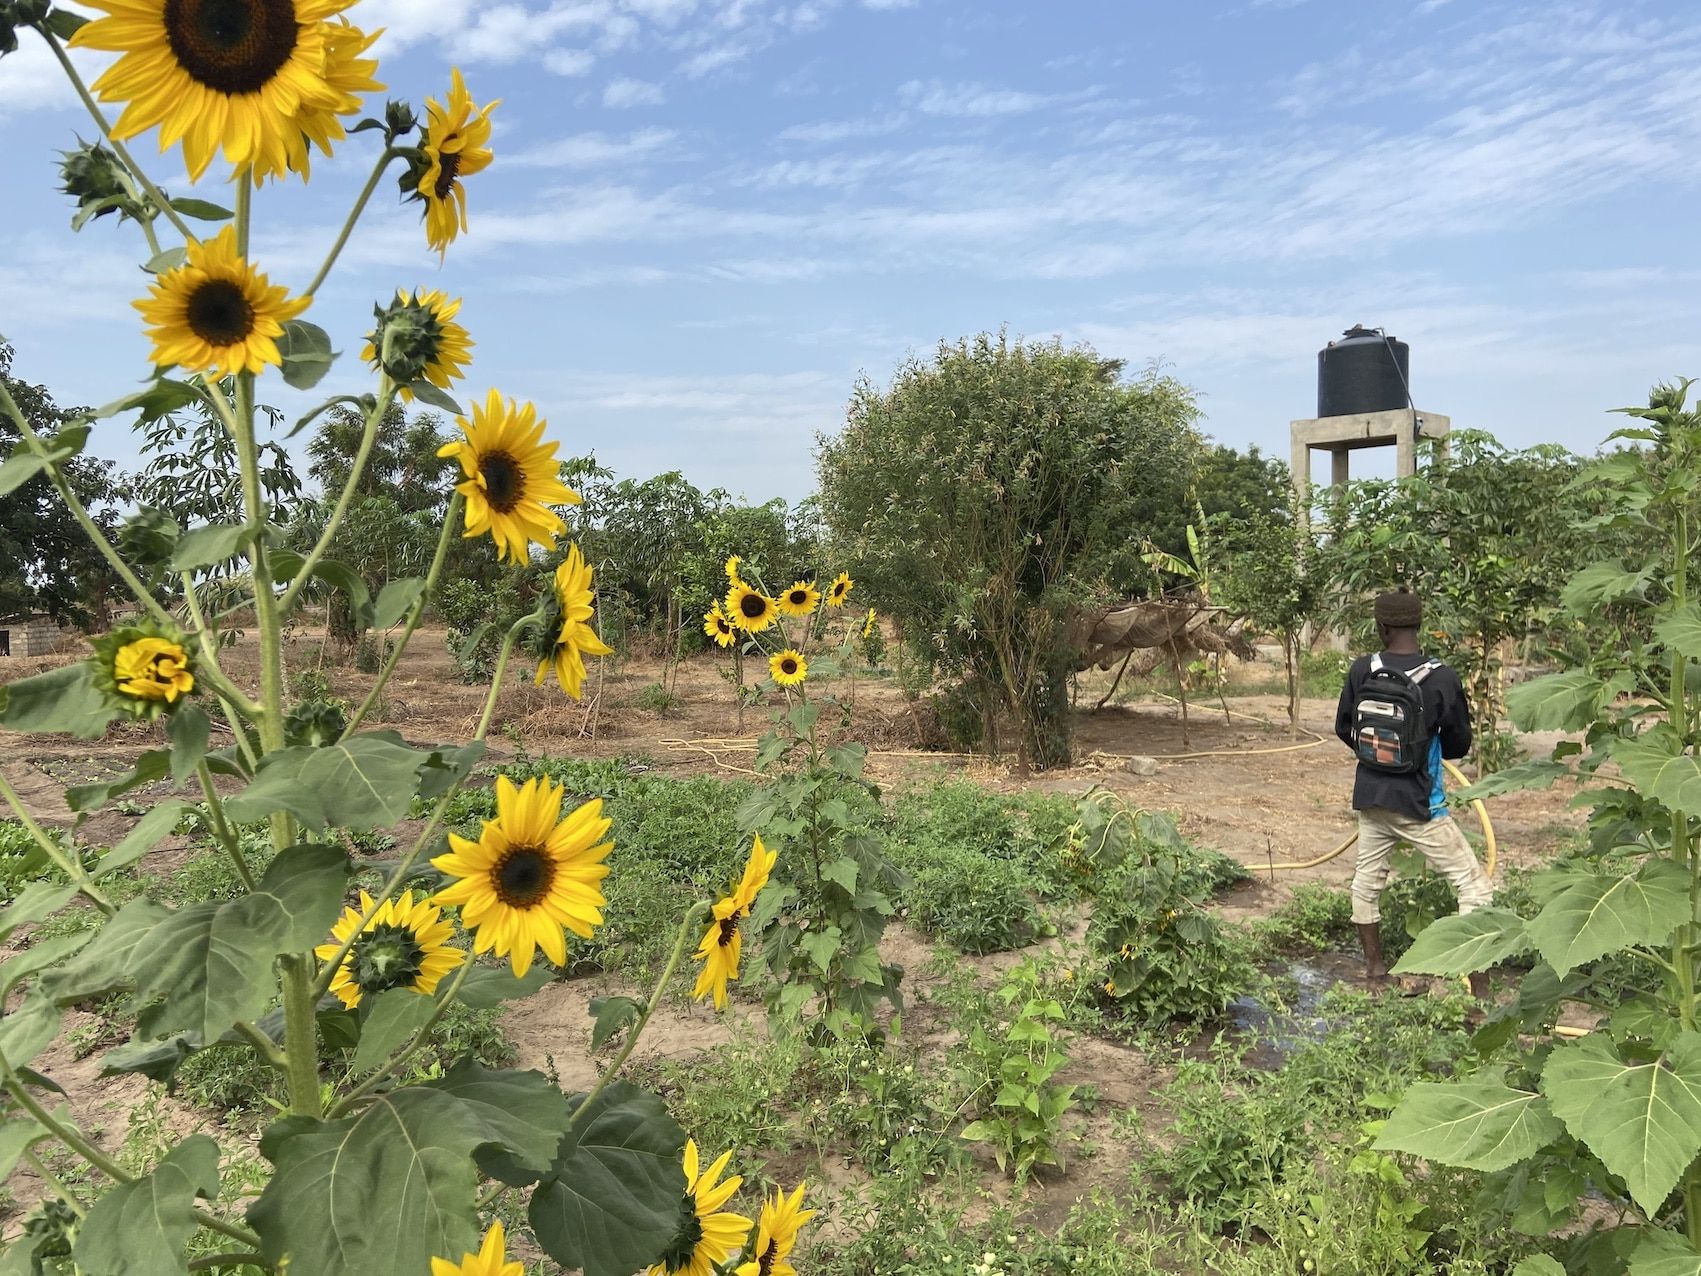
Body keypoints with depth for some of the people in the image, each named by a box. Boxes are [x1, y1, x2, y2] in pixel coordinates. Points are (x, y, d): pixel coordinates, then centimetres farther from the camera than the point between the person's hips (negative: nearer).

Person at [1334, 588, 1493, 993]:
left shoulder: (1361, 671, -6)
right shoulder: (1441, 678, -15)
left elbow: (1344, 729, 6)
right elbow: (1460, 744, -3)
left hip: (1371, 796, 4)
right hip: (1419, 805, -4)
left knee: (1367, 880, 21)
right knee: (1474, 885, 6)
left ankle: (1374, 969, 34)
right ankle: (1480, 990, 4)